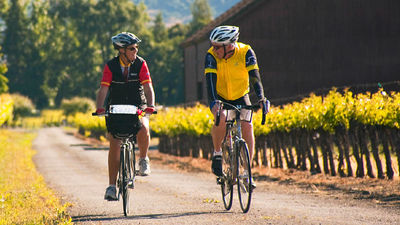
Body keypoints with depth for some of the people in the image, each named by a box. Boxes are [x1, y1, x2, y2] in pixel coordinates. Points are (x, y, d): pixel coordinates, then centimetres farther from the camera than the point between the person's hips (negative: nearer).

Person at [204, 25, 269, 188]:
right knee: (220, 119, -31)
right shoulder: (211, 55, -23)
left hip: (240, 96, 1)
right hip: (220, 97, -1)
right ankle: (217, 153, -7)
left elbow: (254, 77, -28)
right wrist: (213, 101, -48)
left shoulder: (246, 52, -22)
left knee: (247, 126, -17)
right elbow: (210, 79, -32)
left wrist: (261, 98, -42)